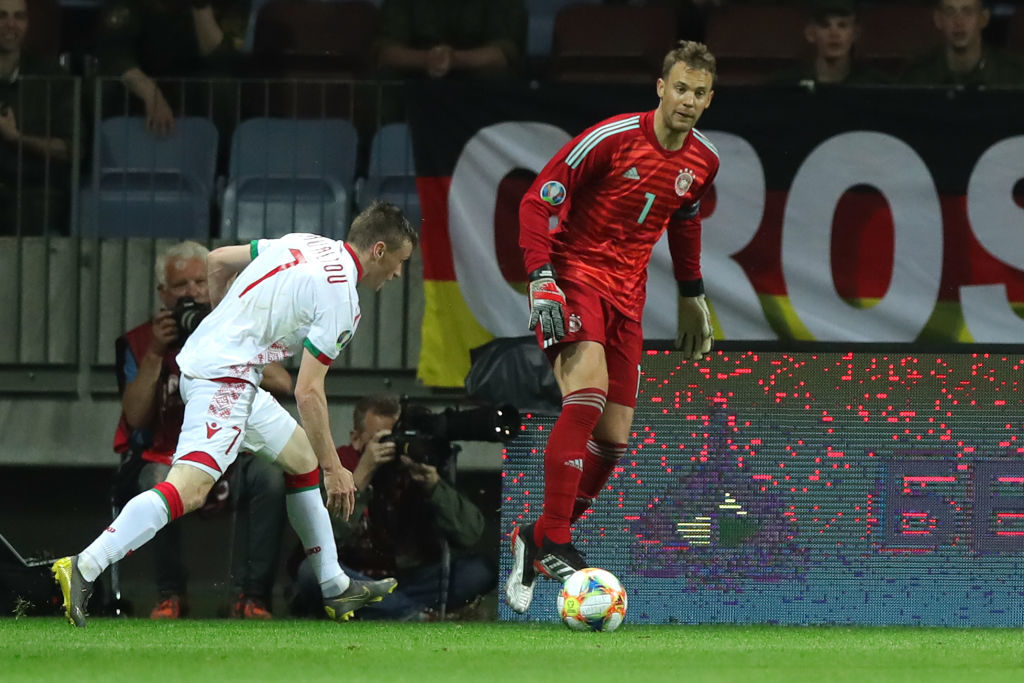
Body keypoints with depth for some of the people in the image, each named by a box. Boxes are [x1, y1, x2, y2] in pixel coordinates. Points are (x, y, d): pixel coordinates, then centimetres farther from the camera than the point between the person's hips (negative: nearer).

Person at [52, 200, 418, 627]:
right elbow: (308, 392, -15)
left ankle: (335, 589, 27)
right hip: (225, 379, -11)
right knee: (190, 487, -25)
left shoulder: (305, 244, 13)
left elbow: (218, 261, 22)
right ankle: (84, 568, -36)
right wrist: (334, 469, -9)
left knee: (302, 459, 22)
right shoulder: (340, 300, -11)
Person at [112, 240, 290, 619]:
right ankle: (171, 596, -17)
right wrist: (156, 353, -18)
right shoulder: (137, 343, 1)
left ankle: (252, 596, -22)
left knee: (270, 477, -30)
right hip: (160, 458, -2)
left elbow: (282, 385, -12)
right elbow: (136, 418, -12)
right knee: (160, 485, -38)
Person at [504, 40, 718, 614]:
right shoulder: (613, 138, -16)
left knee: (614, 438, 2)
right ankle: (554, 543, -27)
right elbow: (538, 201, -12)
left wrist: (693, 297, 28)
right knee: (589, 393, -30)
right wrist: (541, 278, -22)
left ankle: (535, 542, 18)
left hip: (627, 294, 7)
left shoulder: (703, 161, 3)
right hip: (575, 274, -7)